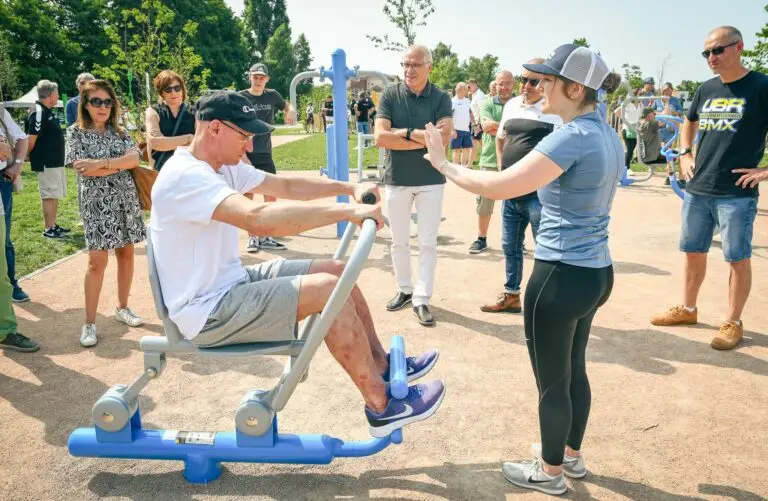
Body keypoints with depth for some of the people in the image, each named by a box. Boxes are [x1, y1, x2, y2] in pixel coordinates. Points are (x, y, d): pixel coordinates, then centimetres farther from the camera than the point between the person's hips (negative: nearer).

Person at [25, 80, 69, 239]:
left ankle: (53, 225, 22)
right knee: (49, 195, -6)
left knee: (55, 195, 14)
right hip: (46, 163, -10)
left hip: (55, 161, 10)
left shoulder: (48, 112, 14)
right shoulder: (38, 113, -17)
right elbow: (31, 140, -19)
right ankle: (48, 229, -1)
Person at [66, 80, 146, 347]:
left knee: (126, 253, 9)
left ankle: (122, 307, 27)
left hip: (126, 199, 4)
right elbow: (83, 169, -13)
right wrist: (121, 163, -9)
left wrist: (100, 163, -18)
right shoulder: (75, 132, 0)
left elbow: (135, 158, -8)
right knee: (97, 261, -7)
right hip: (97, 203, -4)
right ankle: (89, 323, 2)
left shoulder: (119, 132, 9)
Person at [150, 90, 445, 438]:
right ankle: (381, 407, -7)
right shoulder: (185, 176, -25)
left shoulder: (224, 166, 6)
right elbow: (259, 219, -39)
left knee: (338, 271, 5)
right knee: (329, 289, -20)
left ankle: (382, 364, 18)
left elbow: (287, 186, 12)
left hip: (233, 282, 10)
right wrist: (347, 212, -35)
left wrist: (350, 188, -1)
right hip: (208, 311, -10)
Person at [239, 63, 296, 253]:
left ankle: (265, 237, 13)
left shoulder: (272, 95, 7)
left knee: (271, 196, 1)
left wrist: (291, 112, 1)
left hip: (265, 154, 3)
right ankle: (252, 238, 10)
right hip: (245, 154, -3)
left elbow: (287, 106, 25)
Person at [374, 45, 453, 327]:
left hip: (431, 180, -1)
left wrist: (401, 134, -16)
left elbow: (443, 138, -18)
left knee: (428, 243, 1)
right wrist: (418, 134, -16)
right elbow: (380, 137, -14)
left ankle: (422, 299, 9)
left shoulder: (441, 98, -4)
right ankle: (404, 290, 29)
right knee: (399, 241, 12)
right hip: (397, 179, 1)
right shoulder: (390, 95, -3)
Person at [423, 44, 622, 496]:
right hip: (597, 271, 10)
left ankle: (550, 472, 28)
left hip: (563, 275, -9)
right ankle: (571, 455, 42)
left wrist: (445, 164, -15)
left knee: (553, 380, 9)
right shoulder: (608, 136, 8)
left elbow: (500, 187, -27)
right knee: (574, 370, 23)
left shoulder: (572, 137, -21)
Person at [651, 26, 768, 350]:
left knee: (738, 258, 3)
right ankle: (687, 309, 30)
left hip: (736, 194, -6)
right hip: (697, 190, 6)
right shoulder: (706, 89, 9)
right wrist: (685, 154, 15)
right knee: (693, 252, 14)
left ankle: (733, 323, 16)